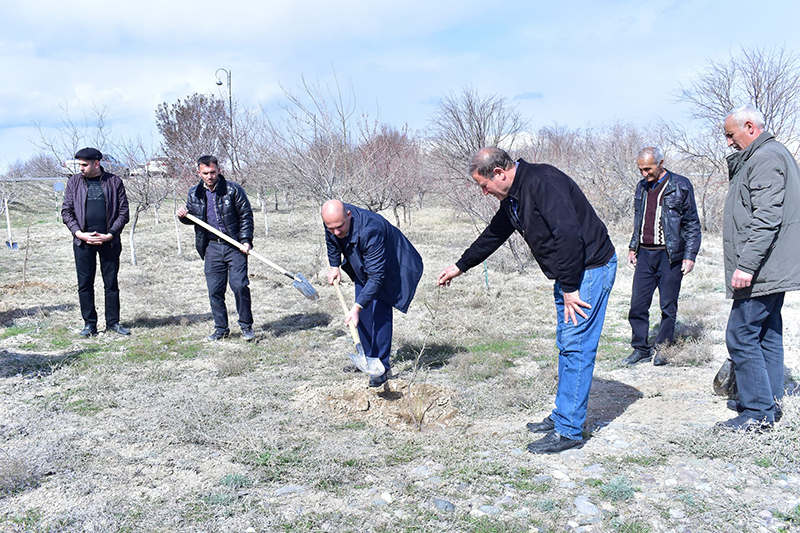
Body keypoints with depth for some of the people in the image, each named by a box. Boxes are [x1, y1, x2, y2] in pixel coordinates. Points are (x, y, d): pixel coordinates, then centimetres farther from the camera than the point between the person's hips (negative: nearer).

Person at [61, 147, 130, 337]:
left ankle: (113, 322, 16)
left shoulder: (114, 182, 2)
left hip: (109, 241, -1)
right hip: (83, 241, 1)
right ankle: (89, 323, 15)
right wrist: (80, 234, -8)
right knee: (85, 284, 4)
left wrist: (111, 234, -10)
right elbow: (66, 211, 6)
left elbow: (123, 212, 2)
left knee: (111, 282, 5)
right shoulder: (74, 182, 6)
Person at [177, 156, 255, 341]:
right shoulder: (194, 194, 9)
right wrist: (183, 216, -1)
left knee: (240, 286, -10)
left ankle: (246, 326, 6)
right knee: (214, 290, 5)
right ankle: (221, 328, 17)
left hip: (234, 246, -4)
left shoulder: (233, 190, -3)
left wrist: (246, 240, -9)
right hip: (212, 247, 4)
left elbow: (246, 216, 0)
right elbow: (192, 218, 22)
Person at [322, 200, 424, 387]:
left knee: (380, 312, -15)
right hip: (363, 268, 7)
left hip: (390, 268, -7)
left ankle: (383, 366, -8)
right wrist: (334, 266, 8)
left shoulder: (370, 230, -42)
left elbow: (376, 276, -40)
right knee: (363, 313, 8)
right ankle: (368, 359, 21)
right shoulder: (333, 221, -21)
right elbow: (331, 242, 8)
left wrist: (356, 307, -42)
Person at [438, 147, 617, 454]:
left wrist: (569, 288, -22)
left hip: (590, 268, -10)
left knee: (576, 346, -8)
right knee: (566, 345, 13)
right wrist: (460, 267, 35)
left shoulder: (541, 182, -20)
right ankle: (562, 416, 23)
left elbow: (569, 235, -27)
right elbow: (493, 235, 26)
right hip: (568, 275, 10)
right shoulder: (512, 198, 11)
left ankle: (569, 431, -2)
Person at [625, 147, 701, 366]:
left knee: (668, 306, 3)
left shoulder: (680, 186, -3)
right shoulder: (642, 186, 13)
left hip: (669, 255, -5)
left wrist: (690, 255, -7)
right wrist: (633, 247, 16)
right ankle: (640, 348, 15)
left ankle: (662, 349, 16)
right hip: (644, 254, 5)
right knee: (637, 305, 3)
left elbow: (692, 224, -1)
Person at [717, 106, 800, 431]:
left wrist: (746, 264, -26)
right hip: (773, 270, 11)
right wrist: (737, 163, 13)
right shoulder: (773, 154, 20)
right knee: (768, 336, 15)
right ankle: (770, 403, 24)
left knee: (741, 337, -8)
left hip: (759, 271, -11)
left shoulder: (766, 158, -14)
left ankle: (758, 413, -3)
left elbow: (766, 218, -24)